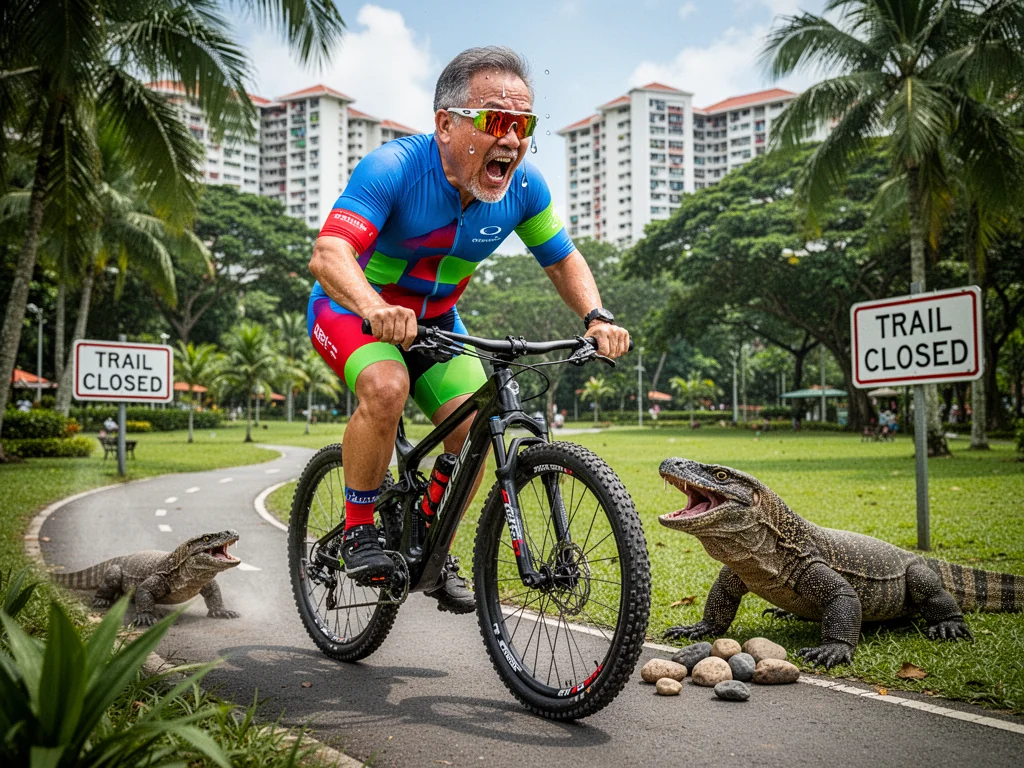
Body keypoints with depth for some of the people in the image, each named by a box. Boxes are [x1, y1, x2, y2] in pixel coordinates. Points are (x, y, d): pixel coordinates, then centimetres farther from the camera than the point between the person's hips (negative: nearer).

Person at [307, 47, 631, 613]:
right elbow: (329, 255, -42)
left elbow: (563, 260, -2)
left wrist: (595, 318, -21)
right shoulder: (394, 168, -31)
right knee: (387, 386, -33)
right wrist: (377, 310, -62)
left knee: (474, 427, -9)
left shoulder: (523, 186, -16)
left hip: (434, 319, 5)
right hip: (351, 310, -5)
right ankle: (358, 531, -12)